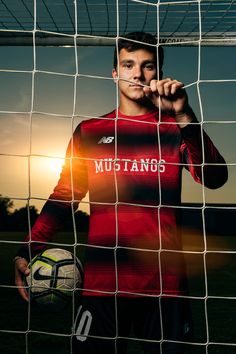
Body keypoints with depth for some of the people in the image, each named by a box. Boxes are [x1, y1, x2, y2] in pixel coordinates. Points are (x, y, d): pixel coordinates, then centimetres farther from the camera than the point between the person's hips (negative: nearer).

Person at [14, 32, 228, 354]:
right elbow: (64, 197, 8)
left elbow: (215, 178, -9)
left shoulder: (176, 128, 5)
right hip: (102, 282, 0)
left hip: (165, 283, 1)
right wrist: (27, 252, -3)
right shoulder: (89, 131, 7)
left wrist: (183, 115, -20)